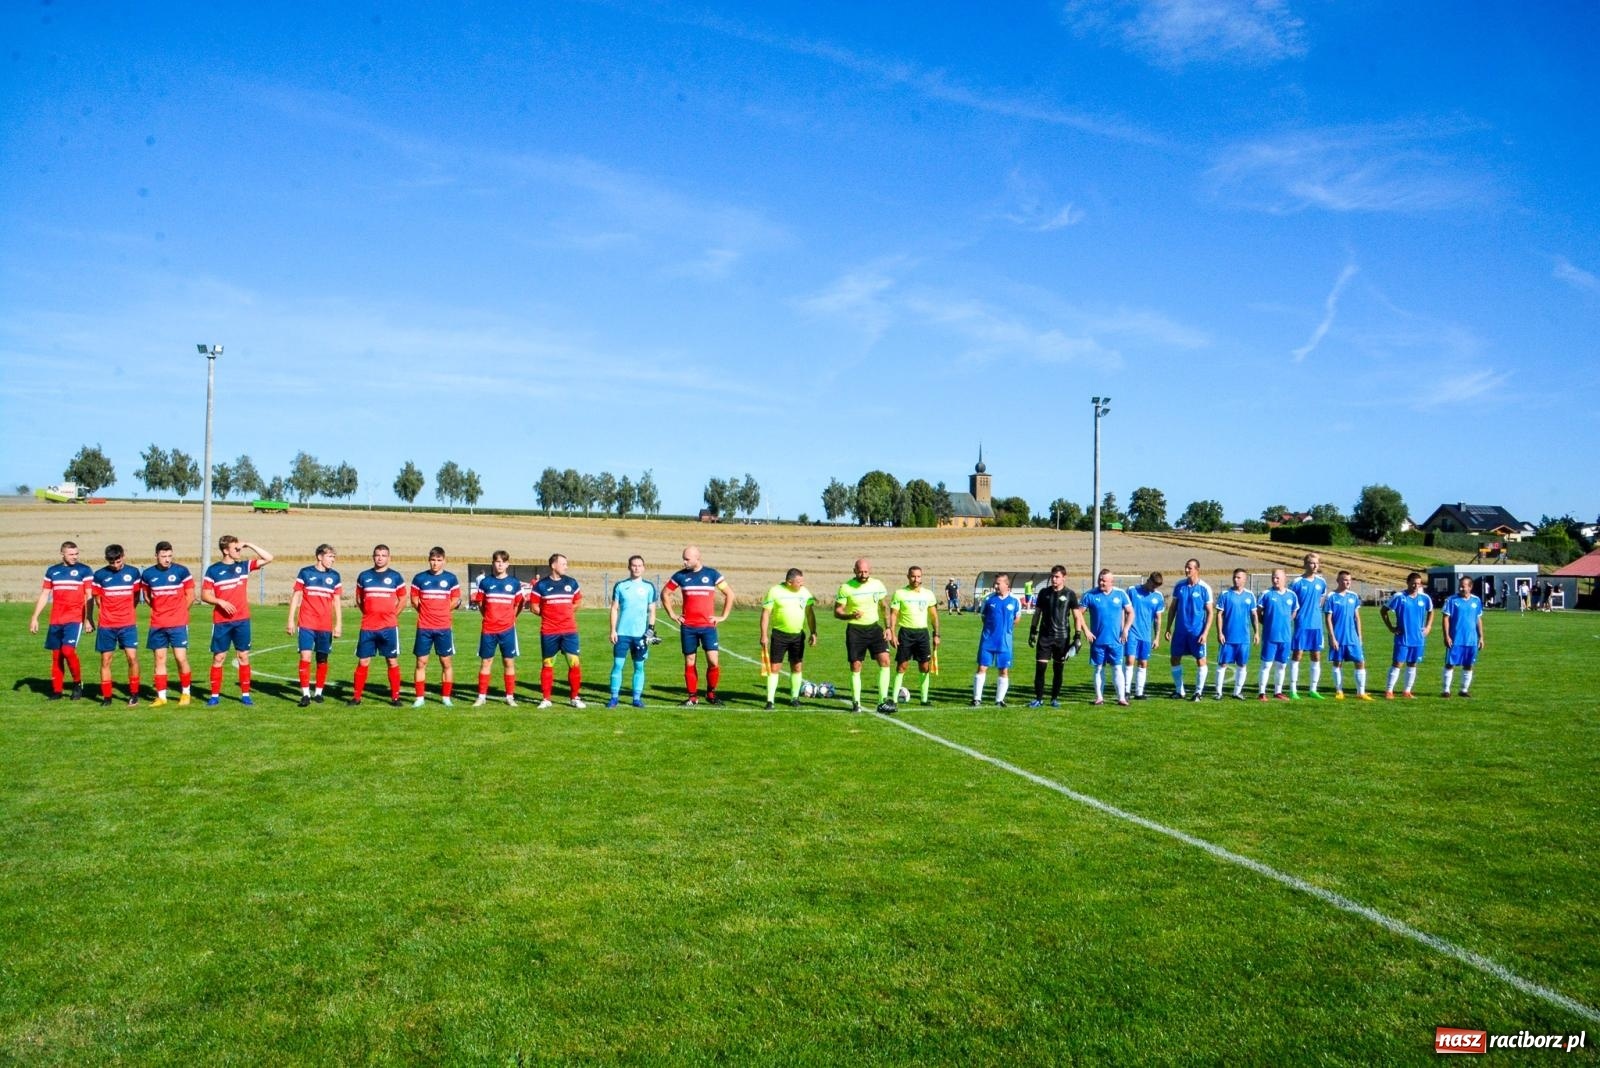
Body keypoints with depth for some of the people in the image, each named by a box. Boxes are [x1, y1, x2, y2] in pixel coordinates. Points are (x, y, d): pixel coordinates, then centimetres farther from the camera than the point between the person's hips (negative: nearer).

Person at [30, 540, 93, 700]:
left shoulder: (85, 570, 0)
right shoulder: (52, 571, 11)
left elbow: (89, 596, -3)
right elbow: (44, 595, 15)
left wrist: (88, 618, -11)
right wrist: (35, 617, 10)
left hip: (75, 619, -4)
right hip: (55, 620, 4)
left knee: (68, 650, -18)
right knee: (56, 654, 7)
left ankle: (78, 683, 2)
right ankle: (57, 690, 16)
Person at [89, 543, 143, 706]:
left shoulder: (133, 572, 2)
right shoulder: (100, 575, 0)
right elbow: (98, 600, 10)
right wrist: (107, 614, 13)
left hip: (128, 624, 0)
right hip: (106, 625, 1)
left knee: (132, 657, -9)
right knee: (105, 660, 4)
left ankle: (134, 694, 4)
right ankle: (106, 696, 12)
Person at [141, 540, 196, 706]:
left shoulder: (181, 571, -4)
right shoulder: (148, 574, 3)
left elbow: (190, 596, 3)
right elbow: (146, 595, 18)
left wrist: (178, 611, 4)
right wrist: (160, 610, 9)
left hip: (178, 624, -3)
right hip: (157, 625, 3)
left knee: (181, 658, -5)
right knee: (159, 659, 7)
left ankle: (186, 693, 11)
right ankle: (161, 696, 14)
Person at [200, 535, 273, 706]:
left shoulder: (244, 566, 6)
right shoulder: (213, 570, -2)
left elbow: (268, 558, 2)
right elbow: (204, 596, 0)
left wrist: (249, 545, -4)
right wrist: (220, 602, -16)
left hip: (242, 620, 2)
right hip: (221, 621, -2)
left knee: (243, 656, 3)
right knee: (218, 657, 3)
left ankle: (245, 694, 9)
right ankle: (215, 695, 10)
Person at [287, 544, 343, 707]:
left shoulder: (334, 576, 6)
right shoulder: (305, 572, 0)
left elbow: (337, 601, 10)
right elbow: (296, 596, 4)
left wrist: (338, 624, 6)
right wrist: (291, 619, 0)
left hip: (325, 625, 2)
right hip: (306, 624, -2)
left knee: (322, 659, 7)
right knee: (305, 657, -9)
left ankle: (318, 692, 20)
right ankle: (305, 694, -4)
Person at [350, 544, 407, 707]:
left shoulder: (395, 576, 3)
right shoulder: (364, 576, 8)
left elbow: (403, 599, 10)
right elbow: (359, 599, 17)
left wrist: (392, 614, 2)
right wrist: (369, 613, 8)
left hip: (389, 627, -1)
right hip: (367, 627, 1)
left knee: (392, 661, 0)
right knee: (362, 662, 2)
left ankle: (395, 696, 6)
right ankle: (356, 696, 10)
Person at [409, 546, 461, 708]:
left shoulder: (451, 579, 1)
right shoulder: (419, 578, 3)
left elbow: (455, 601, 8)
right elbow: (414, 599, 9)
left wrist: (440, 613, 8)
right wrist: (426, 612, 5)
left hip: (444, 627, 0)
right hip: (424, 627, 0)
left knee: (446, 662, 2)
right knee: (421, 662, 2)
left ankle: (445, 697, 10)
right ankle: (419, 697, 9)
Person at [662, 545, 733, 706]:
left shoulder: (711, 574, 1)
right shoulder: (680, 575, 5)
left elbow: (729, 593, 8)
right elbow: (665, 593, 17)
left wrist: (723, 616, 3)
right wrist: (671, 614, 10)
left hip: (708, 626, -1)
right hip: (687, 626, 2)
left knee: (713, 661, -10)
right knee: (690, 662, 4)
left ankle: (711, 693, 10)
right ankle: (693, 697, 15)